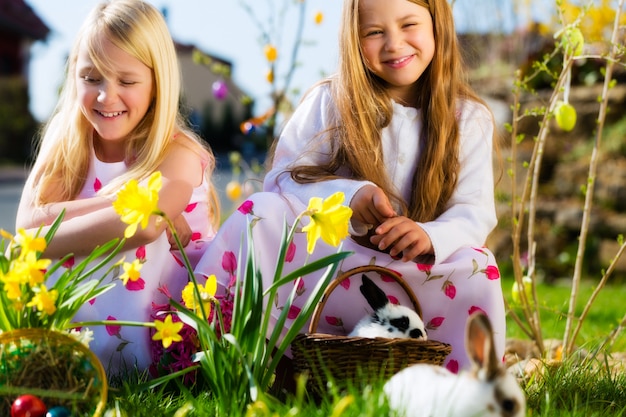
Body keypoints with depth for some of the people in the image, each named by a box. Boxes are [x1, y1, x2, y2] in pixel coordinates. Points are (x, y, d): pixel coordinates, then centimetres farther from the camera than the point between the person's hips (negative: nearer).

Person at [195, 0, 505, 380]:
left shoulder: (470, 119, 3)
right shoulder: (330, 101, 2)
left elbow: (474, 212, -6)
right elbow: (282, 179, -5)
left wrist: (430, 236, -30)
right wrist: (350, 197, -25)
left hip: (414, 275, 0)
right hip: (324, 260, 0)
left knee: (477, 271, -29)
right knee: (262, 212, -25)